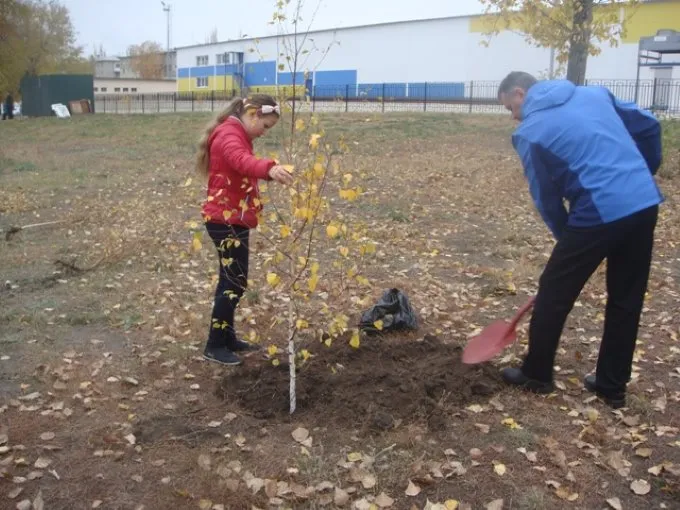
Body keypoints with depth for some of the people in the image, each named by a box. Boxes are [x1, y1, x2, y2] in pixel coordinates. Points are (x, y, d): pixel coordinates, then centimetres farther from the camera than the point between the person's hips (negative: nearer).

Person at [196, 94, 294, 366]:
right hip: (226, 219, -11)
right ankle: (214, 345, 3)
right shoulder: (229, 134, -18)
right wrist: (269, 168, -57)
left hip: (232, 218, 11)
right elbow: (241, 160, -40)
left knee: (230, 279, 16)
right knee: (235, 282, -6)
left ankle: (227, 338, 26)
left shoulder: (237, 135, 17)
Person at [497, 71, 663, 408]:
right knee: (626, 300, 16)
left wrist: (567, 239, 14)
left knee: (553, 296, 11)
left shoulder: (530, 132, 0)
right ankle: (612, 387, 26)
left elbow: (546, 198, 2)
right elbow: (649, 127, 19)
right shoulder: (595, 94, 16)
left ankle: (536, 375, 24)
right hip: (645, 203, 7)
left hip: (599, 214, -6)